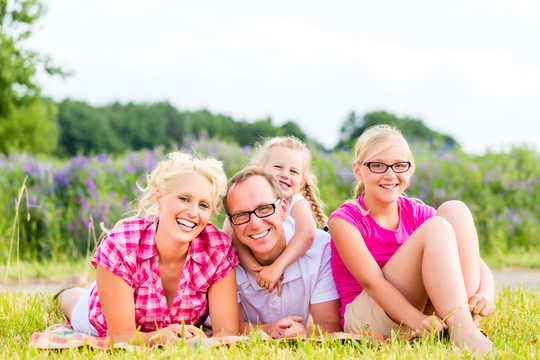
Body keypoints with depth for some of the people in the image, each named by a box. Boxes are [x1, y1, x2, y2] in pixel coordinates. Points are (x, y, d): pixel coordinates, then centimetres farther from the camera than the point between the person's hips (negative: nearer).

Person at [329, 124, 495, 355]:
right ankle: (463, 335, -40)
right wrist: (417, 321, -36)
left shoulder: (418, 214, 8)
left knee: (453, 211, -12)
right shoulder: (344, 220, -5)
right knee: (437, 229, -22)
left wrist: (485, 296, -24)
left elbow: (477, 264, 0)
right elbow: (371, 281, -19)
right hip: (366, 322, -5)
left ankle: (467, 326, -25)